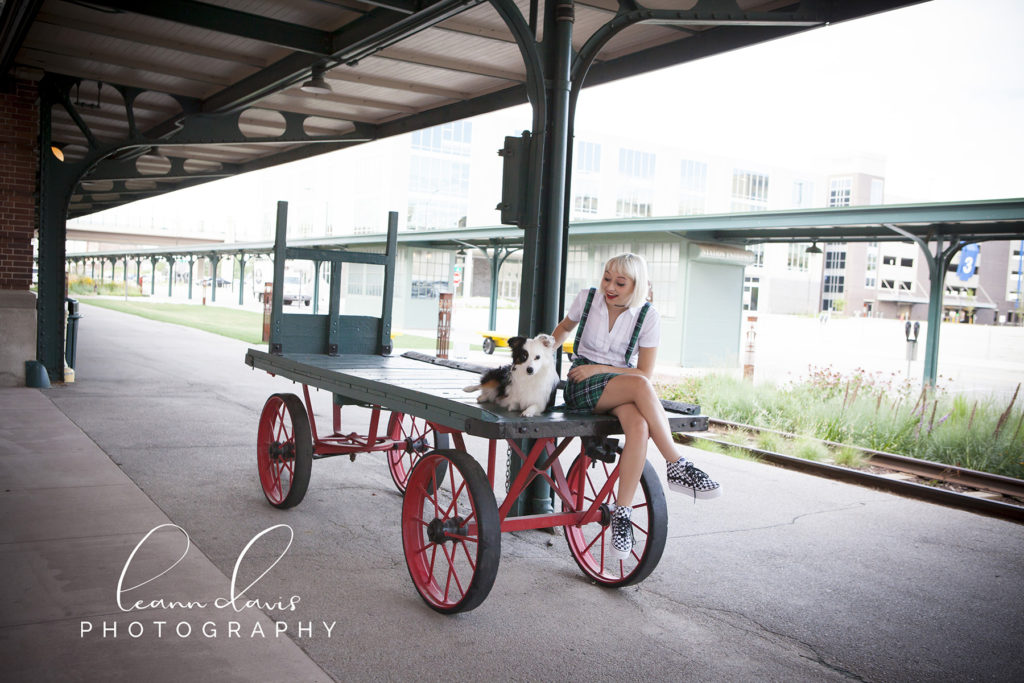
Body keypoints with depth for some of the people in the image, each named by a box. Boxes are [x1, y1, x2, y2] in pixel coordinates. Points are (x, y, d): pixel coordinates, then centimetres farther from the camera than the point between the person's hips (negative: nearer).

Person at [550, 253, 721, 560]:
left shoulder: (647, 316, -4)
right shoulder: (588, 298, 0)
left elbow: (645, 372, -4)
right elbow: (564, 327, 22)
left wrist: (599, 369, -14)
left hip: (621, 385, 1)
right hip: (580, 387, -1)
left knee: (639, 426, -37)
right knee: (639, 386, -35)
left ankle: (621, 514, -31)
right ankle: (678, 468, -29)